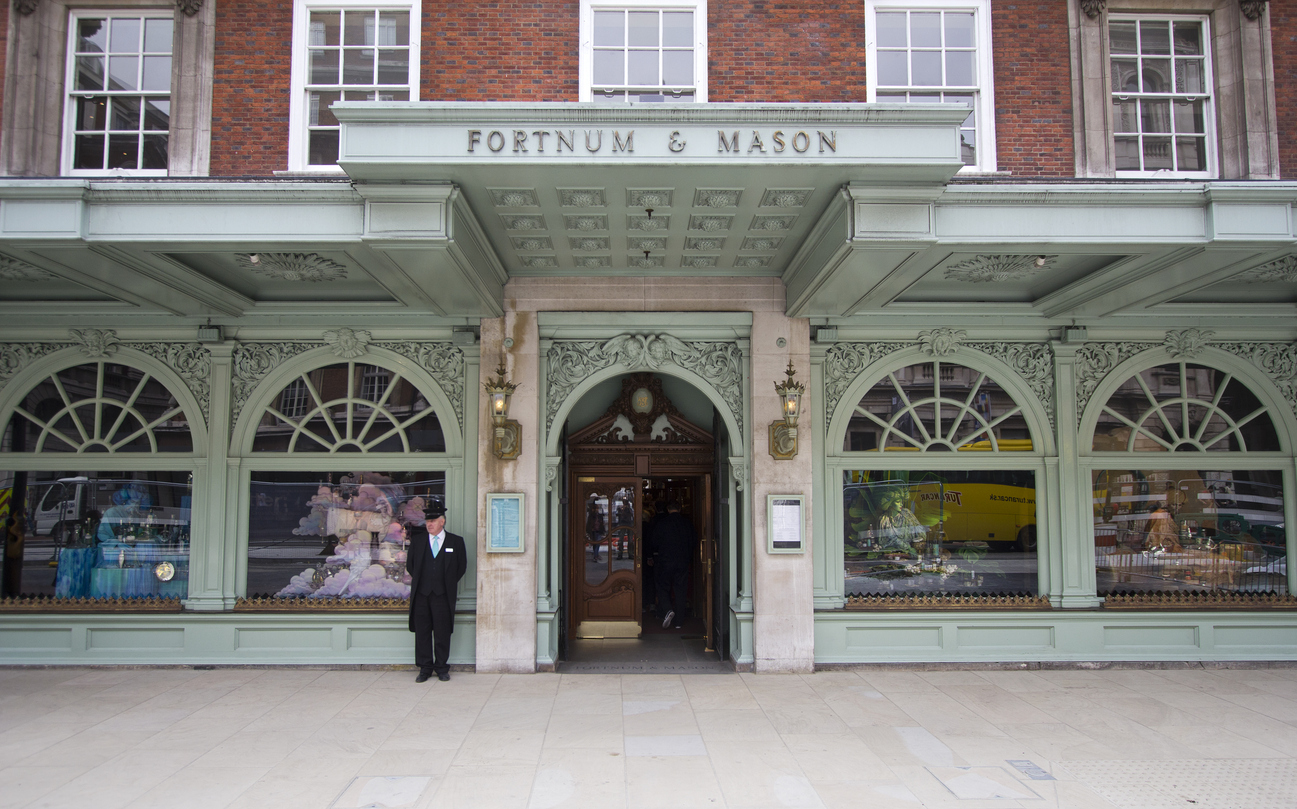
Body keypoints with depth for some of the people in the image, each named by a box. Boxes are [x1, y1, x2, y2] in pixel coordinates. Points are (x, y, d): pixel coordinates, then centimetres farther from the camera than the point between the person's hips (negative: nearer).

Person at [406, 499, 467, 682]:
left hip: (443, 595, -2)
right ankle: (425, 668, 14)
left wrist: (449, 583, 7)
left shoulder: (456, 541, 5)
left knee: (442, 633, 2)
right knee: (422, 632, 5)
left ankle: (442, 668, 13)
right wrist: (418, 580, 12)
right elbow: (410, 564, 18)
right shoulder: (417, 540, 9)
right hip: (420, 594, 2)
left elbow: (462, 566, 11)